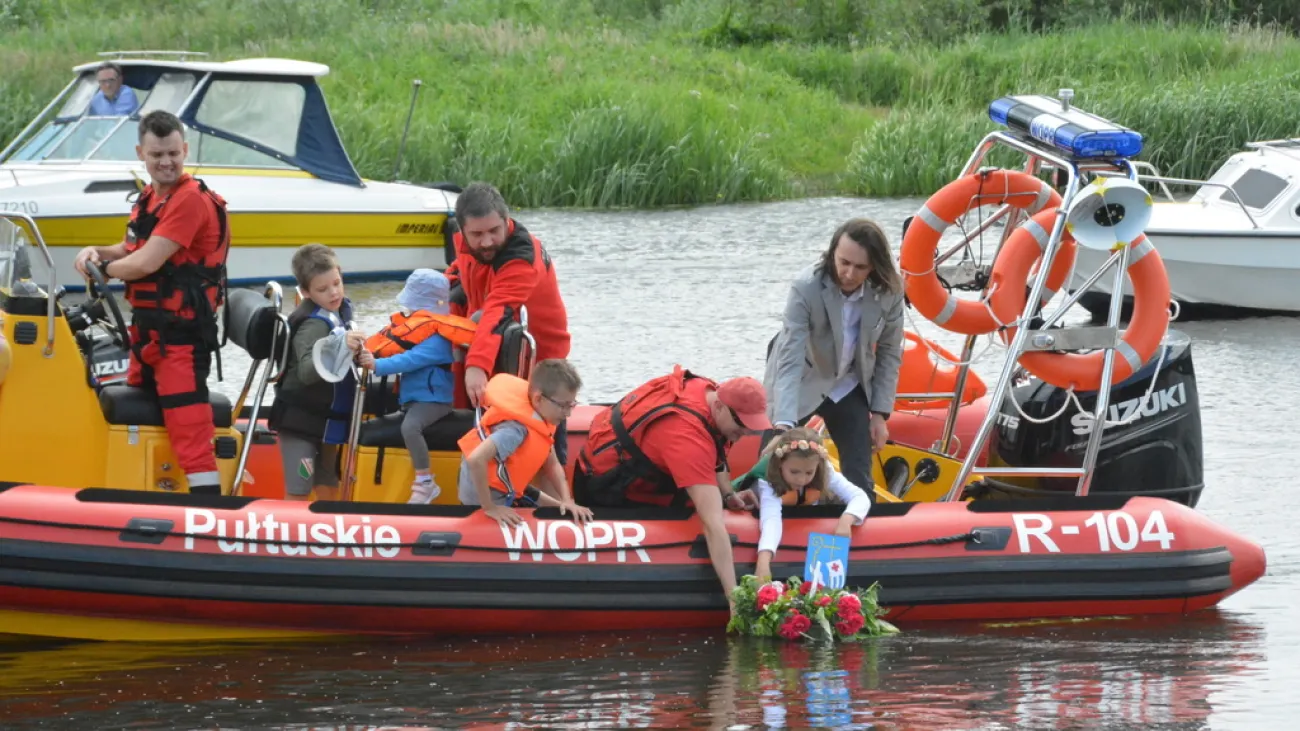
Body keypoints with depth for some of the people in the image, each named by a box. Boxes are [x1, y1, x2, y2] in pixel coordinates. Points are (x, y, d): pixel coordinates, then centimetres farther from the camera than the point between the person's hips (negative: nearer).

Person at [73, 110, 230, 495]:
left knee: (191, 437, -15)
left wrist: (103, 269, -3)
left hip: (182, 333, -10)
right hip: (147, 329, 10)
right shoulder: (149, 197, 14)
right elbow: (130, 250, 23)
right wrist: (97, 253, 1)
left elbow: (146, 263, -21)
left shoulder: (191, 200, -16)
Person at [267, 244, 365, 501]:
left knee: (328, 490, 17)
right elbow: (307, 370, -39)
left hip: (327, 420, 9)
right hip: (300, 420, -9)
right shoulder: (312, 325, -23)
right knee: (298, 493, -8)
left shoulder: (342, 309, 3)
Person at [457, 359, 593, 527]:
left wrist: (567, 501, -13)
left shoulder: (541, 416, -6)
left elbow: (552, 465, 2)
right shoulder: (517, 428, -35)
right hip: (486, 496, -9)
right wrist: (490, 508, -36)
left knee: (560, 513, 18)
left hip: (507, 489, 9)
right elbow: (476, 459, -46)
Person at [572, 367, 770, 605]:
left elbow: (715, 453, 11)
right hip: (604, 488, -9)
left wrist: (727, 494, -6)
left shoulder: (707, 389, -14)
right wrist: (734, 596, -48)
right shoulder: (688, 435, -41)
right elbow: (713, 525, -46)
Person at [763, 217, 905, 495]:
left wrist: (880, 413, -4)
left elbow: (889, 354, -2)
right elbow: (790, 361, -34)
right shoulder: (806, 288, -30)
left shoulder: (889, 292, -19)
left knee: (859, 481, 0)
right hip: (801, 385, -3)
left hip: (849, 389, 3)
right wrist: (783, 425, -44)